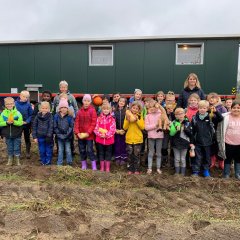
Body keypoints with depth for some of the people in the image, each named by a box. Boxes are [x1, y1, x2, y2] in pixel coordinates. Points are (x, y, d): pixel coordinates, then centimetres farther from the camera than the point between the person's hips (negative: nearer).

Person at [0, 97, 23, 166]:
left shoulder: (17, 113, -7)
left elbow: (21, 122, -12)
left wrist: (14, 122, -28)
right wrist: (6, 122, -22)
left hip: (17, 135, -2)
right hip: (7, 135, 2)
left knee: (17, 148, 8)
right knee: (9, 148, 14)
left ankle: (17, 160, 22)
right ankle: (10, 160, 28)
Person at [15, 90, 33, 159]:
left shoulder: (28, 104, -10)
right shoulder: (15, 103, -10)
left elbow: (31, 115, -5)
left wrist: (27, 121, -17)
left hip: (26, 124, -1)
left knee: (27, 139, 12)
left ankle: (28, 153, 23)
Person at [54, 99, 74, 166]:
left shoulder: (70, 116, -6)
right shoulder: (56, 116, -2)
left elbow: (71, 126, -8)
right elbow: (55, 127, -1)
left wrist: (66, 135, -14)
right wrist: (59, 134, -10)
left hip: (67, 137, -2)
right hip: (59, 137, 2)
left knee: (68, 150, 7)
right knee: (60, 150, 12)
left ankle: (69, 163, 19)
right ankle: (59, 163, 21)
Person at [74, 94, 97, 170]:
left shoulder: (92, 110, -6)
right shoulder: (80, 111, 6)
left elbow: (93, 123, -10)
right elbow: (76, 122, 5)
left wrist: (88, 133, -16)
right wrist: (77, 132, -7)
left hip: (89, 135, -4)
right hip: (80, 135, 5)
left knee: (90, 150, -5)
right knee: (82, 150, 13)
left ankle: (94, 166, 6)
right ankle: (84, 165, 27)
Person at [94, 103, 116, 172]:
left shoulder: (112, 119, -2)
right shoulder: (99, 118, 3)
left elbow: (113, 129, -8)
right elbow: (96, 128, -1)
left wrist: (106, 135, -18)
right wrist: (100, 134, -16)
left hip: (109, 139, -1)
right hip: (100, 139, 2)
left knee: (108, 153, 9)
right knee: (101, 153, 11)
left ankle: (107, 168, 21)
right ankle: (102, 167, 24)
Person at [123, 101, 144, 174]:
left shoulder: (140, 116, 0)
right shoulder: (127, 115, 2)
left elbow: (142, 127, -9)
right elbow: (125, 128, -2)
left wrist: (137, 120, -19)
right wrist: (127, 120, -17)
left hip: (138, 139, -1)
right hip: (129, 139, 1)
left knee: (136, 155, 3)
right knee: (130, 155, 8)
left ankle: (137, 169, 14)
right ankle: (130, 169, 20)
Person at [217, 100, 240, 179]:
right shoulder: (226, 117, -11)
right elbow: (222, 130, -7)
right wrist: (221, 141, -8)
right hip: (228, 143, -3)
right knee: (228, 159, 12)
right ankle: (226, 174, 27)